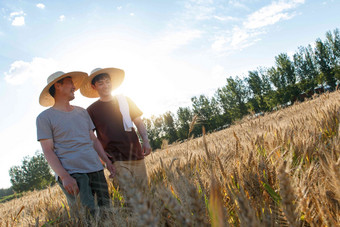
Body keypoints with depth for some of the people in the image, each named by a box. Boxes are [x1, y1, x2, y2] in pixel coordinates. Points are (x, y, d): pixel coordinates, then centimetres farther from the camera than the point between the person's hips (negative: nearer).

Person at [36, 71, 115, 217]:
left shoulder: (82, 112, 19)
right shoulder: (45, 117, 2)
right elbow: (48, 151, -5)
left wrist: (107, 162, 10)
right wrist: (65, 176, -17)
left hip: (96, 168, 6)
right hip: (71, 173, -5)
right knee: (89, 217, -17)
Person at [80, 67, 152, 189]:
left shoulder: (124, 100, 11)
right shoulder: (92, 110, 4)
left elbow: (139, 122, 12)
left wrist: (145, 141, -3)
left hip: (137, 156, 3)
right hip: (116, 160, -3)